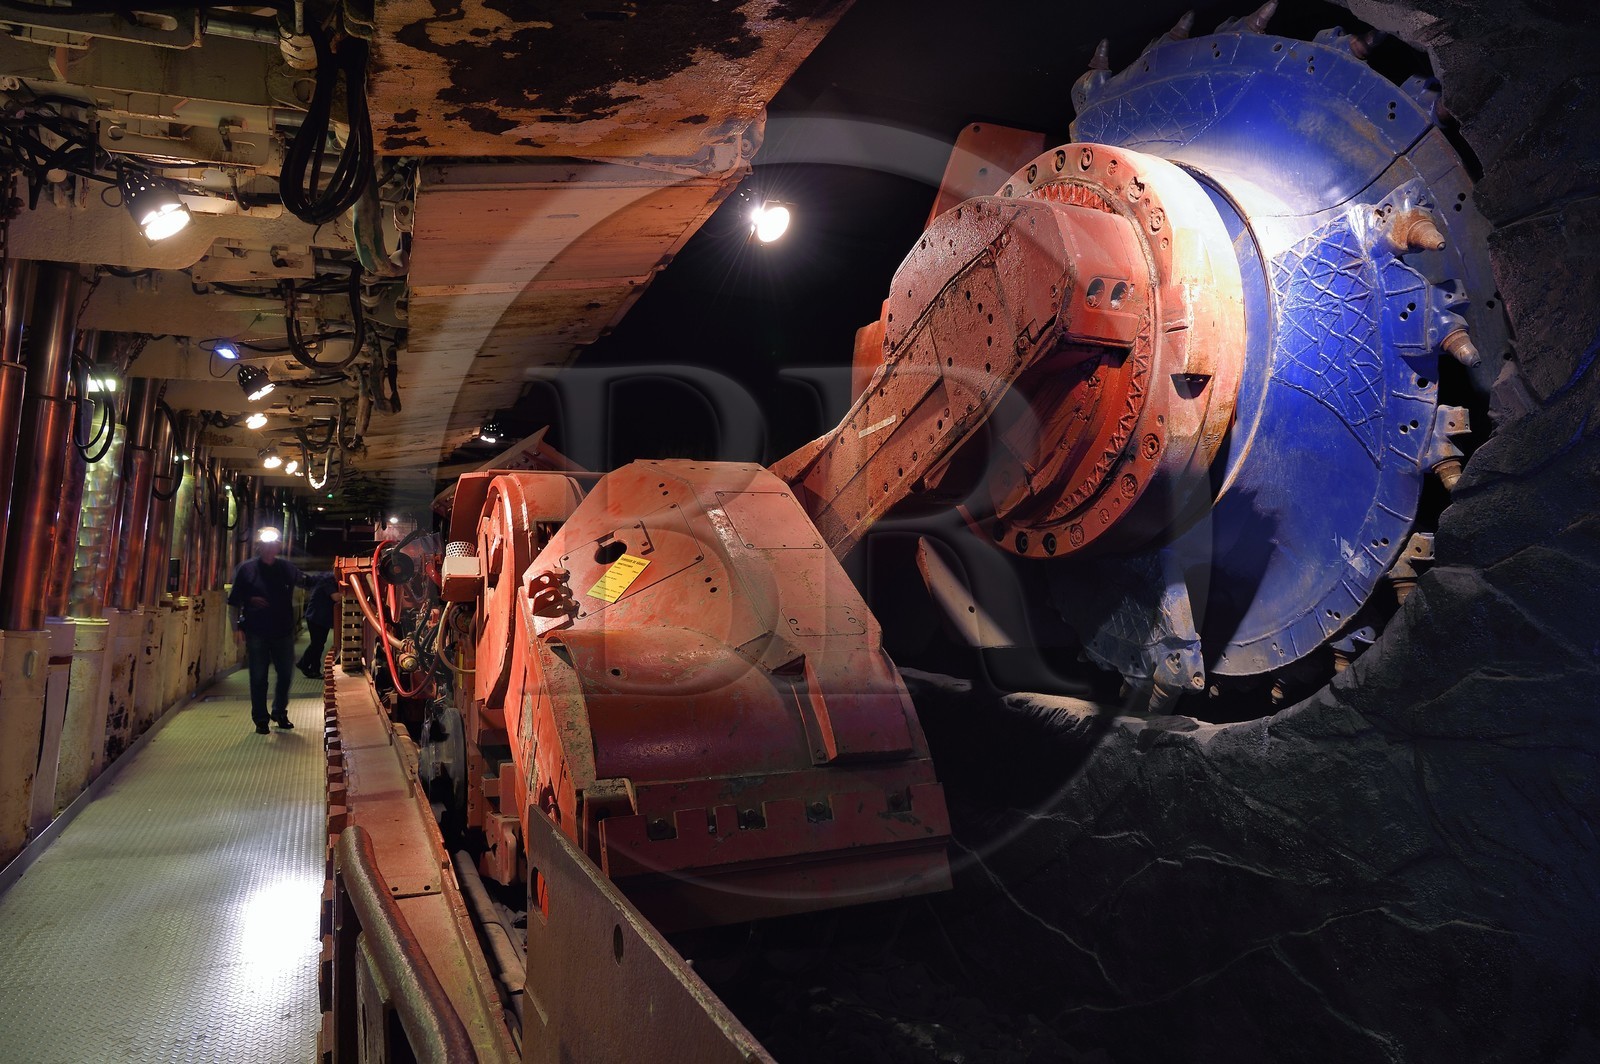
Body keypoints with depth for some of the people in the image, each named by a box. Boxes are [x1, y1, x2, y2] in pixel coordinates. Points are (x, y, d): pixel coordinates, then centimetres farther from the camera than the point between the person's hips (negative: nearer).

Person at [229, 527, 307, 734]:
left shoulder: (286, 567, 4)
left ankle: (280, 713, 31)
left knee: (285, 674, 11)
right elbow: (236, 601, -2)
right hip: (256, 632, -3)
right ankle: (260, 719, 17)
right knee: (258, 677, 5)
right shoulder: (246, 568, -4)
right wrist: (238, 625, -8)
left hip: (283, 630, 3)